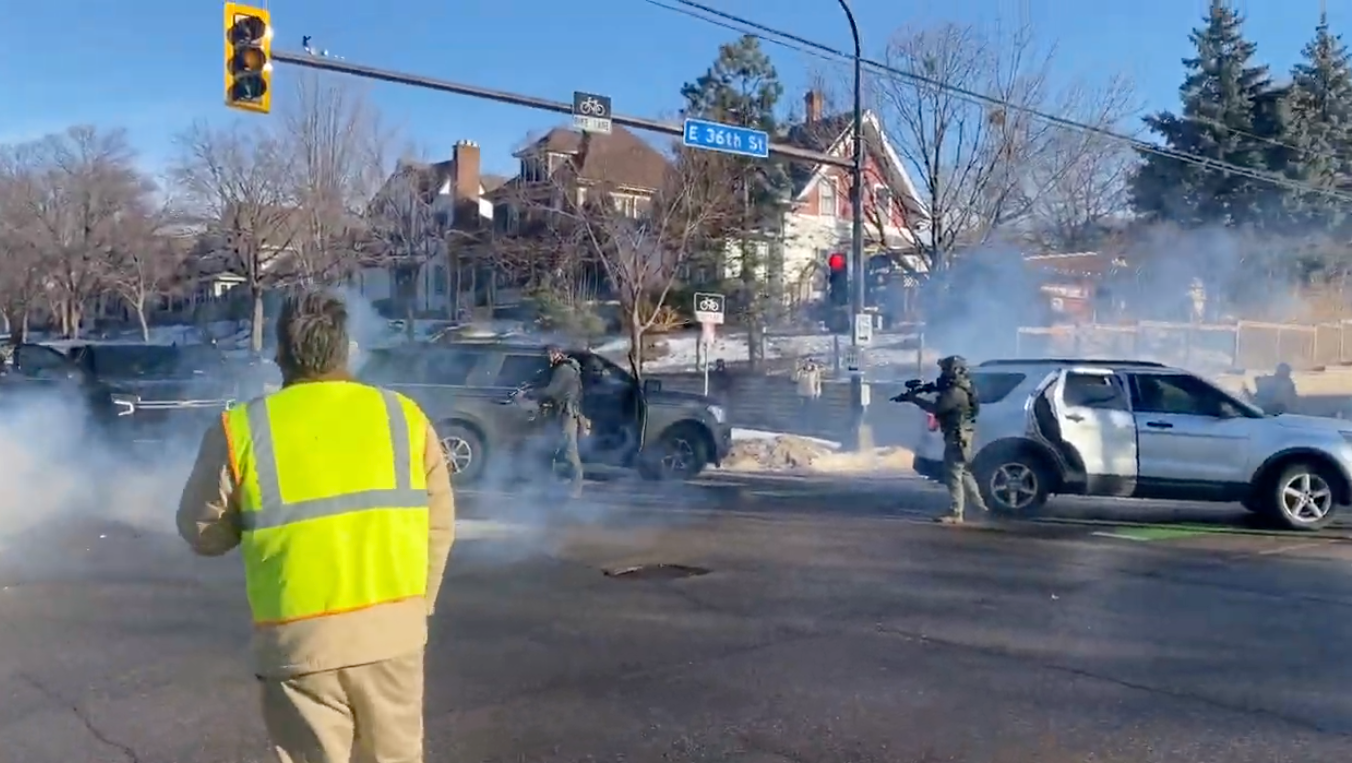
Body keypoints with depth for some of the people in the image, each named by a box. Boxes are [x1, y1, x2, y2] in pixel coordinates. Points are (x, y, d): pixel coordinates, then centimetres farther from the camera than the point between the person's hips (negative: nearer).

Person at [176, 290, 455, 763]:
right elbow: (438, 527, 3)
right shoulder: (404, 417, -1)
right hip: (394, 629, 2)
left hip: (300, 639, -2)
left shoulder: (242, 429, -6)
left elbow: (201, 533, 4)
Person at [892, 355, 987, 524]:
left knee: (953, 475, -8)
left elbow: (935, 408, -28)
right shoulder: (960, 388, 12)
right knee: (963, 471, 21)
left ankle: (955, 514, -6)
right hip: (961, 435, 11)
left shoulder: (956, 392, -22)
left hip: (958, 436, -11)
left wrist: (912, 398, -24)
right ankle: (978, 504, 30)